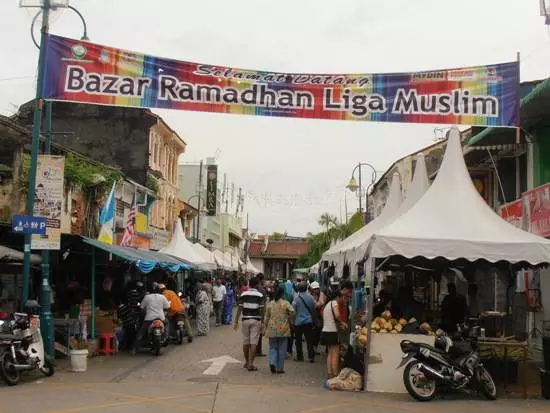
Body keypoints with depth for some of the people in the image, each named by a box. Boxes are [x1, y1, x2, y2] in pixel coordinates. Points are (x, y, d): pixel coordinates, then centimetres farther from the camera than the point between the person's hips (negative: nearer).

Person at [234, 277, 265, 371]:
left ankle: (247, 362, 25)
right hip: (256, 320, -3)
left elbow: (239, 309, 0)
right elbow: (262, 310, -7)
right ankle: (251, 364, -6)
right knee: (253, 343, -2)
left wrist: (236, 322, 5)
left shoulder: (243, 294, 2)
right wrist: (262, 322, 1)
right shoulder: (259, 295, -5)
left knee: (246, 342, 13)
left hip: (245, 320, 3)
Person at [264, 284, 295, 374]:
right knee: (282, 349, 7)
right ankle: (280, 368, 10)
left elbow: (266, 317, 8)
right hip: (283, 329, -2)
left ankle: (272, 362, -10)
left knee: (272, 347, 13)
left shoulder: (270, 304, 4)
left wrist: (265, 328, 17)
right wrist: (289, 319, -2)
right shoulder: (285, 303, -5)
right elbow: (293, 311, -20)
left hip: (272, 329, 2)